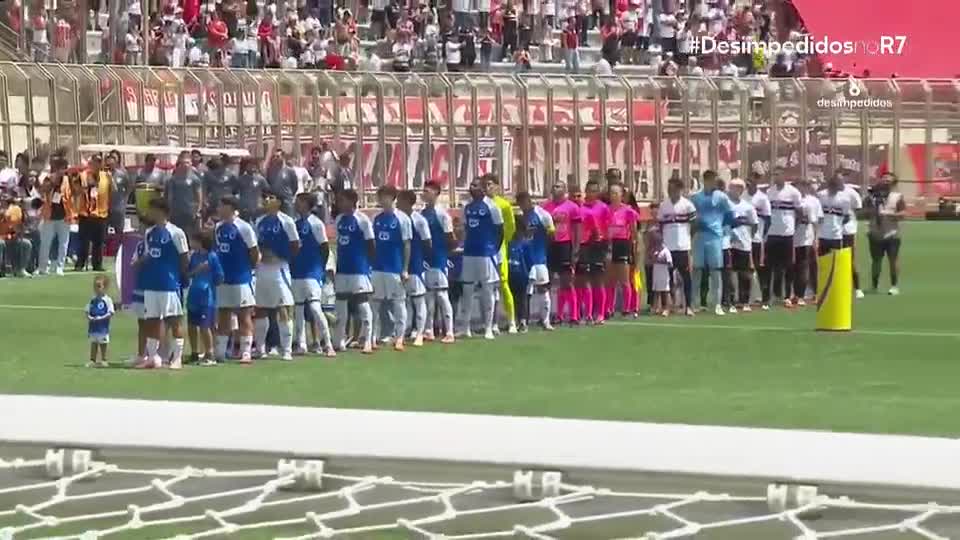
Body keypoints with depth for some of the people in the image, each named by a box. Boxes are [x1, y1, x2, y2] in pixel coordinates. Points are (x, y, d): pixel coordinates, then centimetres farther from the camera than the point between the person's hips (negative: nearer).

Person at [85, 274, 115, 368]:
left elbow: (110, 313, -12)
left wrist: (101, 318, -21)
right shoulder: (92, 300, 7)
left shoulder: (107, 300, -10)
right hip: (93, 325, 5)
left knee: (103, 343, 4)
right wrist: (89, 317, -8)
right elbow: (88, 311, 13)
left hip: (103, 326, -5)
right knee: (93, 343, 11)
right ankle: (92, 360, 17)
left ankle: (103, 360, 14)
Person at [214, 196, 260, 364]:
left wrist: (247, 268, 2)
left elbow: (255, 253, -7)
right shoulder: (218, 227, 8)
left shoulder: (243, 228, -12)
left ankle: (246, 352, 1)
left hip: (241, 279, -7)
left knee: (244, 317, -1)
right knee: (222, 317, 10)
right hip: (223, 279, 7)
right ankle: (219, 352, 15)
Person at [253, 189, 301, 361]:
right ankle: (260, 348, 21)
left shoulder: (286, 221, -6)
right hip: (262, 269, 6)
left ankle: (286, 350, -4)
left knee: (284, 309, -7)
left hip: (279, 268, -6)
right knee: (259, 310, 10)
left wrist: (279, 257, -5)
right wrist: (260, 255, 2)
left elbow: (296, 246, -4)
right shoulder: (260, 222, 11)